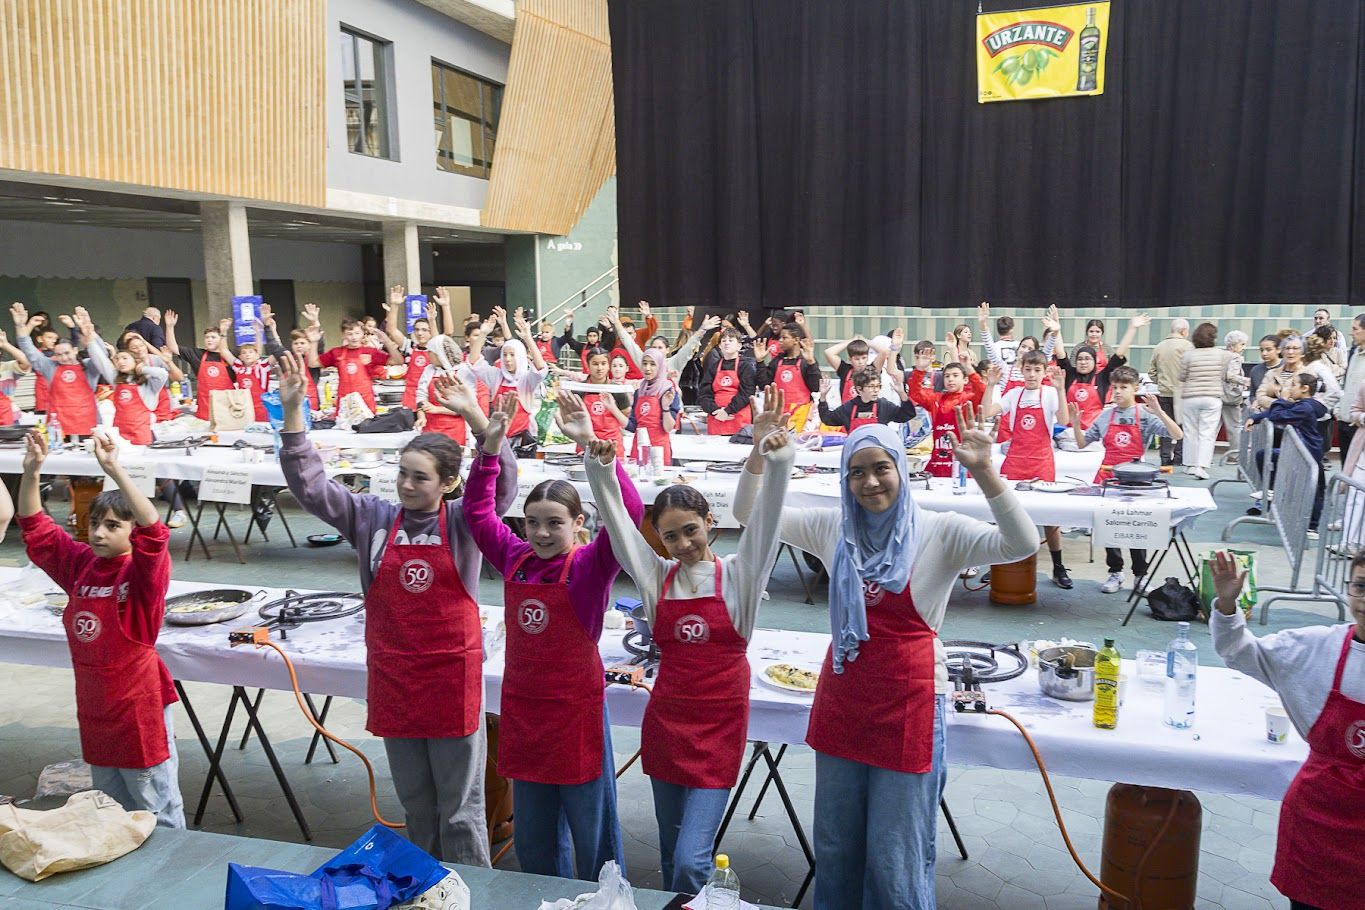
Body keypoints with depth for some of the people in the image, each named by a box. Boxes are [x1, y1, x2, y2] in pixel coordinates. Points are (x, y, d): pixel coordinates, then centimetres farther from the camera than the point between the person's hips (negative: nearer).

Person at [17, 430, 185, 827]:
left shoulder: (145, 571, -16)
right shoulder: (79, 563, 2)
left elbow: (153, 530, -35)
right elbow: (35, 526, 6)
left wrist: (114, 470, -42)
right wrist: (32, 471, -9)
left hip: (138, 703, -7)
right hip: (93, 705, 7)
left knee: (156, 812, 6)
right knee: (109, 806, 23)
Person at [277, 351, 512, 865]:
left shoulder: (464, 521, -6)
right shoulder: (374, 519, 0)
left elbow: (502, 484, -23)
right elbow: (309, 486, -5)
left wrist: (474, 416, -36)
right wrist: (292, 412, -18)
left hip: (452, 680, -3)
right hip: (393, 682, 3)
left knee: (461, 810, 7)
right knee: (416, 807, 19)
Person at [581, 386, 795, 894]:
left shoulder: (738, 575, -4)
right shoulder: (656, 576, 2)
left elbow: (767, 514, -18)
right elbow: (615, 514, -7)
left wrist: (777, 455, -35)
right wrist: (595, 451, -20)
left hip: (719, 724, -3)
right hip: (666, 719, 4)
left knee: (690, 860, -10)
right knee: (671, 853, 16)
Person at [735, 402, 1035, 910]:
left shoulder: (939, 533, -9)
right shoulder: (833, 529, 2)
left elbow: (1022, 545, -23)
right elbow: (749, 514, 5)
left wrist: (984, 473, -33)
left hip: (907, 706, -4)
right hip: (841, 701, 5)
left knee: (897, 859, 7)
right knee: (835, 849, 20)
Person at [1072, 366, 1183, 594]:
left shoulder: (1145, 416, -4)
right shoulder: (1106, 415, 6)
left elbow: (1178, 435, -15)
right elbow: (1082, 444, 11)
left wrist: (1159, 412, -26)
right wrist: (1075, 424, -6)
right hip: (1107, 475, 3)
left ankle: (1140, 575, 16)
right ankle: (1115, 572, 20)